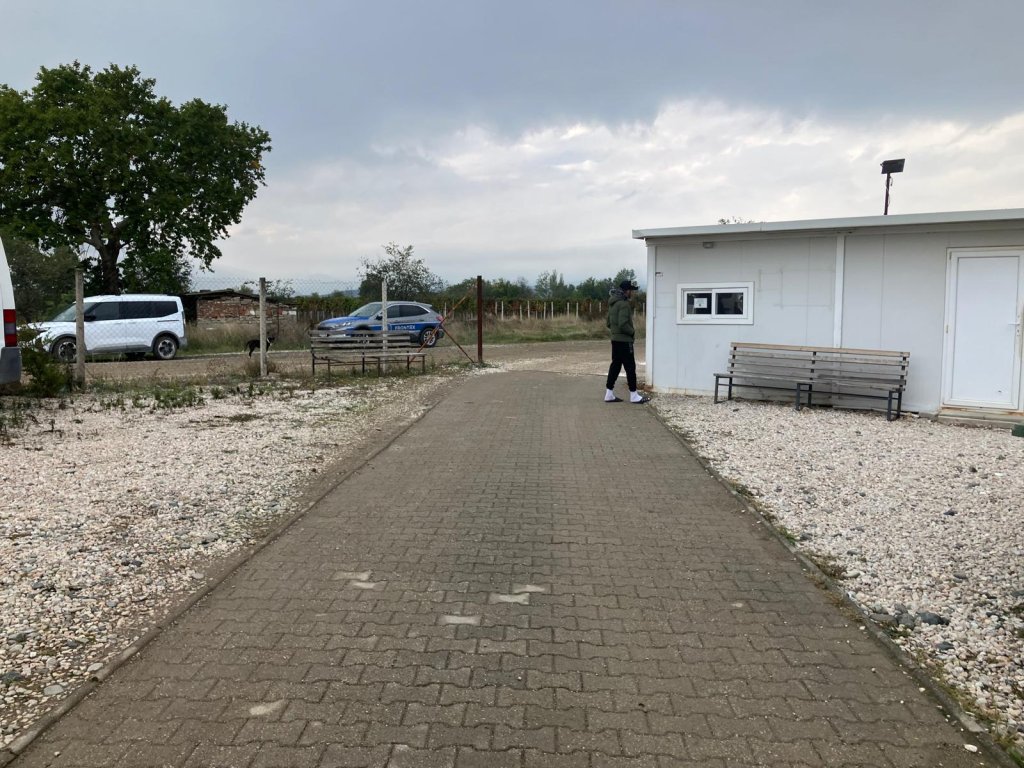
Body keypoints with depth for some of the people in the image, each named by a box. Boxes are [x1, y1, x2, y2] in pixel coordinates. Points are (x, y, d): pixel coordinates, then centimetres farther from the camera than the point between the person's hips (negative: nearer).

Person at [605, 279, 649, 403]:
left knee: (615, 365, 11)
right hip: (624, 341, -9)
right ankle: (634, 395, 3)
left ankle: (609, 394, 13)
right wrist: (632, 332, -10)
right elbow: (623, 324, -25)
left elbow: (608, 323, 19)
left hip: (615, 339, 9)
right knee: (630, 367, -2)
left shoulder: (613, 304, 14)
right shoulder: (624, 304, -17)